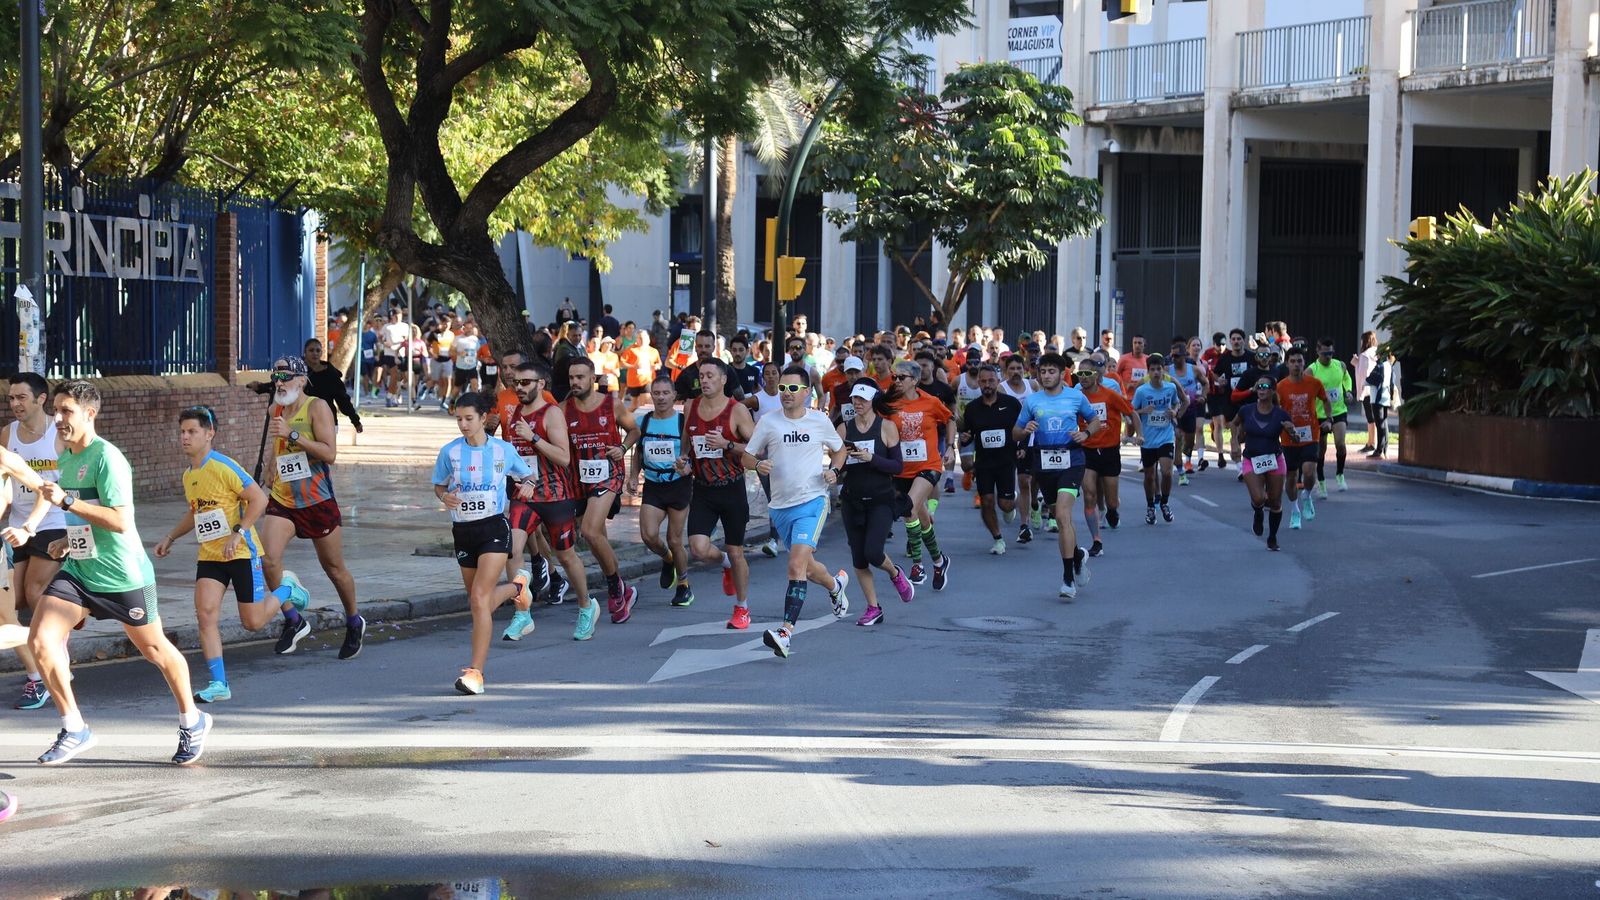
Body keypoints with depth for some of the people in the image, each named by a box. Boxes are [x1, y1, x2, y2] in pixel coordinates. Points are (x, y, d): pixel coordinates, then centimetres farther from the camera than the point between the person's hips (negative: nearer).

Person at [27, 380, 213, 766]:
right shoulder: (67, 456, 9)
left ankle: (191, 721, 31)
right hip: (78, 570, 7)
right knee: (41, 639, -11)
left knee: (155, 650, 9)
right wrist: (71, 540, 10)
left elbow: (120, 521, -26)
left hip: (122, 575, -7)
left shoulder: (107, 458, -18)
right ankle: (74, 729, -1)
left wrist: (66, 500, -28)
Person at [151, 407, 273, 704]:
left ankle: (286, 592, 32)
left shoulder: (224, 467, -16)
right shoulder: (188, 476, 9)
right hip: (209, 555, 6)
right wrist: (170, 538, 17)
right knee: (205, 613, -11)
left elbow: (259, 499, -18)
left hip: (242, 553, -6)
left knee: (253, 622, 0)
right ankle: (218, 683, -9)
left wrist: (238, 533, -24)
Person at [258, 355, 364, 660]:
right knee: (268, 559, -18)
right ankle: (293, 621, -3)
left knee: (333, 567, 10)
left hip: (318, 501, -5)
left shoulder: (317, 408, -10)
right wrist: (270, 471, 15)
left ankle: (354, 623, 33)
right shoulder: (276, 410, 9)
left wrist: (292, 434, -26)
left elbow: (329, 453, -21)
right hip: (281, 501, 5)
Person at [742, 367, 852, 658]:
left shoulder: (820, 421, 2)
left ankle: (786, 631, -25)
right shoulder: (768, 423, 2)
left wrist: (835, 470, -2)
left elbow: (839, 449, 18)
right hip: (780, 505, 3)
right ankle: (836, 584, 50)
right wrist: (758, 464, -15)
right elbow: (746, 457, 7)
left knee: (796, 565, -19)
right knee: (806, 567, 15)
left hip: (812, 501, -3)